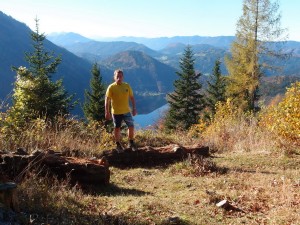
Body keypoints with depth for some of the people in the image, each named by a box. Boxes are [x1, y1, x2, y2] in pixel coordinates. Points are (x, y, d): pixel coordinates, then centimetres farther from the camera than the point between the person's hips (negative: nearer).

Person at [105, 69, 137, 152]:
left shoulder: (127, 86, -2)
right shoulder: (111, 87, -12)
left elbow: (132, 98, 7)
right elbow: (107, 100, -9)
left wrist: (134, 108, 4)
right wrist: (107, 112, -12)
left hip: (126, 111, 3)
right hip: (116, 112, -3)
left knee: (131, 127, 4)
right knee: (117, 129, 8)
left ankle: (131, 143, 25)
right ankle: (118, 145, 25)